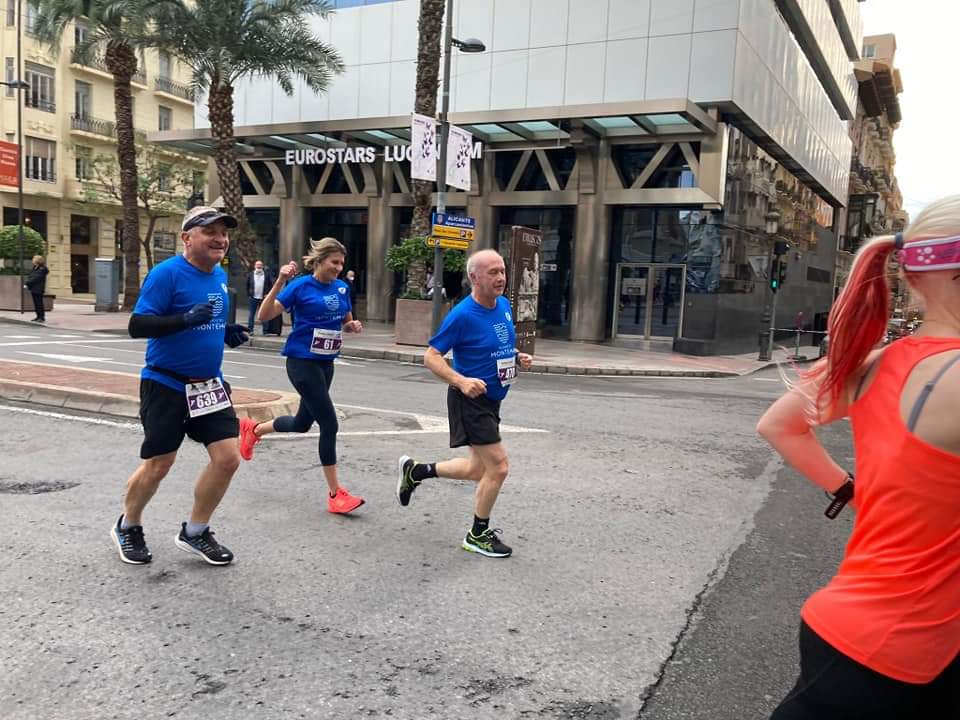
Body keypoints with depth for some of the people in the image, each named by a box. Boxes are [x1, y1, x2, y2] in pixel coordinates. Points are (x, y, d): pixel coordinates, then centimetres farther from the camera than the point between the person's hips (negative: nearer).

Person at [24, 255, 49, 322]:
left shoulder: (42, 269, -12)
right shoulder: (34, 268, 14)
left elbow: (35, 278, -18)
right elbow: (29, 276, 12)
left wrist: (27, 283, -16)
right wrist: (26, 283, -4)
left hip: (38, 289, -8)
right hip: (33, 289, 8)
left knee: (39, 303, -5)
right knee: (36, 303, 11)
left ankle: (42, 317, -1)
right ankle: (38, 316, 17)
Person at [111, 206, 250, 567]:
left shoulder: (220, 275, 8)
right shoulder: (167, 273, -16)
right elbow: (137, 326, -20)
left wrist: (226, 333, 2)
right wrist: (186, 319, -33)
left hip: (209, 385, 7)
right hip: (166, 385, -6)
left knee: (228, 458, -1)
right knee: (158, 465, 4)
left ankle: (195, 532, 20)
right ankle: (127, 527, 33)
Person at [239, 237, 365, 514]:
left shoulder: (342, 288, 5)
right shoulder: (301, 286, -11)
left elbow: (346, 323, 19)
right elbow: (264, 316, -15)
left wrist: (354, 325, -5)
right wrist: (280, 282, -25)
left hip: (325, 364, 7)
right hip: (302, 362, -7)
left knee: (302, 423, 19)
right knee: (329, 423, -10)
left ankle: (253, 429, 47)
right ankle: (335, 494, 0)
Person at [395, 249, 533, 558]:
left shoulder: (504, 305, 4)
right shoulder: (462, 315, -19)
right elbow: (431, 357, -16)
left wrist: (518, 357, 1)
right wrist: (462, 381, -29)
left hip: (491, 400, 9)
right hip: (470, 401, -8)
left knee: (478, 469, 17)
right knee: (498, 466, -8)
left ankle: (414, 471, 36)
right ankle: (478, 536, 13)